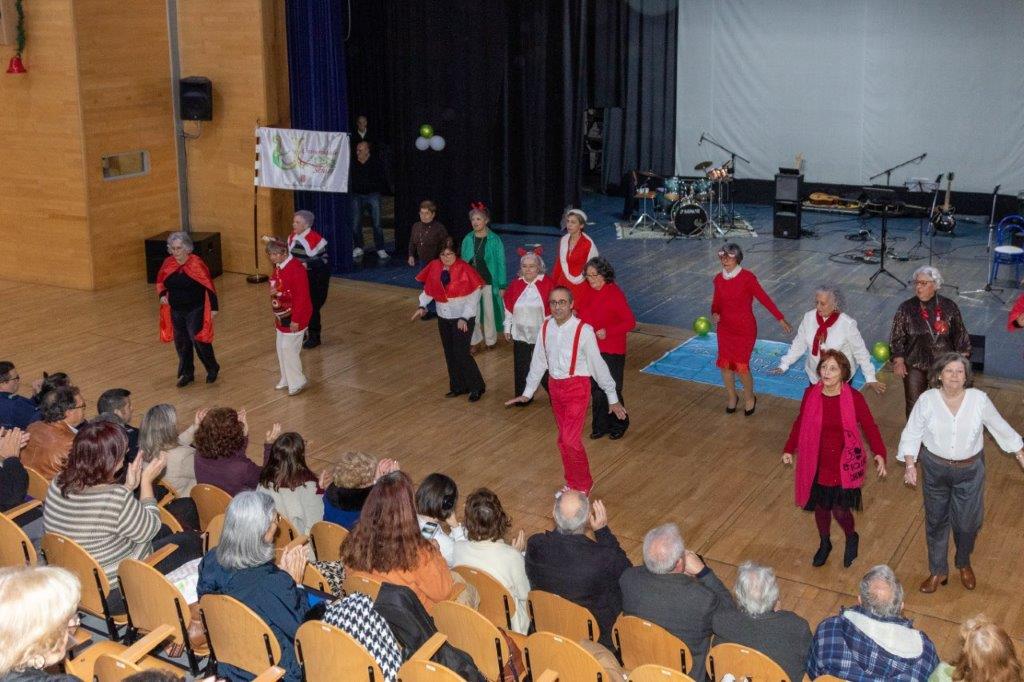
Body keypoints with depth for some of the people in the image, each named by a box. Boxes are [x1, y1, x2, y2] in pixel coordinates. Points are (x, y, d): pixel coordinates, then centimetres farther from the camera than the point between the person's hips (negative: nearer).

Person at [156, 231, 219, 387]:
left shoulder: (196, 263, -15)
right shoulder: (168, 263, -1)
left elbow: (209, 286, -11)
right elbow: (160, 282, 15)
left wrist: (213, 307, -9)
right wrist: (162, 295, -5)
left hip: (196, 310, -5)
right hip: (176, 311, 5)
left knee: (198, 339, -8)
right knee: (181, 343, 11)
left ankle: (213, 369, 14)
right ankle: (187, 373, 26)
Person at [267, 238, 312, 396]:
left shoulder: (296, 269, -24)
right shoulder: (278, 267, 4)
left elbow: (302, 297, -24)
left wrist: (296, 320, -23)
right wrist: (272, 291, 0)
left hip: (294, 317, -9)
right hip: (282, 315, 9)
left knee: (289, 348, -6)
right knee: (281, 347, 15)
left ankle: (297, 382, 7)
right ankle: (286, 379, 30)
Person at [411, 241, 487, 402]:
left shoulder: (464, 270, -18)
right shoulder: (434, 267, -3)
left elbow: (473, 296, -16)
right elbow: (429, 289, 10)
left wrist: (464, 318, -20)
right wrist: (422, 306, -5)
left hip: (463, 318, -6)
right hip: (443, 318, 6)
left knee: (461, 353, -7)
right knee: (450, 354, 12)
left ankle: (477, 387, 9)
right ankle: (458, 386, 27)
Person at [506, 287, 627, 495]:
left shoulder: (583, 330, -18)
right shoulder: (546, 327, -2)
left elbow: (598, 364, -11)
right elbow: (538, 361, 10)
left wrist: (612, 399, -5)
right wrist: (527, 393, 16)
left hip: (577, 388, -5)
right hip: (555, 386, 5)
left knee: (570, 440, -11)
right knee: (563, 440, 15)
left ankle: (583, 485, 12)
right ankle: (572, 484, 32)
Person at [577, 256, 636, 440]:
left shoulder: (615, 294, -17)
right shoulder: (590, 292, 3)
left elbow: (630, 322, -19)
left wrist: (608, 332, -27)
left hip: (611, 351, -6)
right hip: (592, 349, 6)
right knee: (596, 390, 13)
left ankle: (619, 425, 25)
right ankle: (600, 426, 27)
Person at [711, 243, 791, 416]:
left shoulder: (747, 277, -16)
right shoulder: (718, 279, -1)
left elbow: (764, 298, -13)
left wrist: (781, 319, -13)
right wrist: (715, 313, -14)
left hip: (745, 329, -5)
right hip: (725, 328, 5)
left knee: (742, 367, -4)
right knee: (725, 365, 8)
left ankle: (750, 398, 24)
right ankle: (732, 397, 33)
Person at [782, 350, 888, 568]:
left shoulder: (854, 397, -15)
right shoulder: (810, 394, -8)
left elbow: (869, 427, -9)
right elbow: (800, 423, 5)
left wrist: (879, 454, -21)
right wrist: (789, 449, 0)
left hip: (845, 465, -3)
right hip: (817, 464, 3)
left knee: (840, 510, -1)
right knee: (821, 506, 16)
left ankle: (851, 538, 34)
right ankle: (824, 544, 44)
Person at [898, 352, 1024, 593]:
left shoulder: (979, 399, -15)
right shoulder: (927, 400, -16)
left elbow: (1001, 429, -2)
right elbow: (912, 433, -7)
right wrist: (910, 464, -16)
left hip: (970, 471, 0)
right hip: (935, 469, 0)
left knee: (967, 522, 13)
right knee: (936, 520, 15)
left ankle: (964, 564, 44)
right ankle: (938, 571, 35)